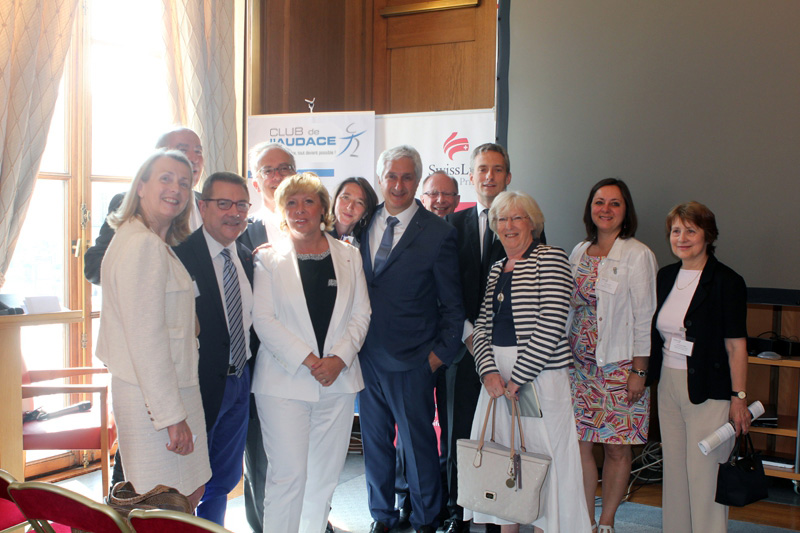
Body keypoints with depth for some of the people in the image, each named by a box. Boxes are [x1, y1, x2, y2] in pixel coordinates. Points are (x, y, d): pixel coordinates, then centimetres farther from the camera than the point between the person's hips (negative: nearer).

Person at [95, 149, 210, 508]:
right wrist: (171, 414, -19)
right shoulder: (143, 244, -16)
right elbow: (146, 337, -20)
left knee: (191, 494, 15)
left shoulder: (154, 243, 17)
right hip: (156, 396, -10)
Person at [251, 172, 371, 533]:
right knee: (289, 474, -7)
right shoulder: (268, 259, 1)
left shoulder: (348, 256, 9)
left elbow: (360, 314, 6)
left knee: (326, 473, 9)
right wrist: (308, 360, -13)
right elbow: (263, 320, -6)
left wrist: (339, 359, -9)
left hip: (338, 380, 3)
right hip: (285, 380, -3)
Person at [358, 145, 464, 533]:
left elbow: (452, 304, -3)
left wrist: (441, 353, -6)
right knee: (374, 440, 16)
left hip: (411, 360, -4)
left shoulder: (438, 233, -6)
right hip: (366, 354, 4)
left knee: (418, 443, 8)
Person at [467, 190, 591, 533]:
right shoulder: (497, 270, 14)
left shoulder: (550, 258, -6)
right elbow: (482, 326, 11)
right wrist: (489, 372, -6)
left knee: (541, 456, -1)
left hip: (538, 374, -6)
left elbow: (551, 327, -15)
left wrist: (518, 377, -15)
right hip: (498, 376, 6)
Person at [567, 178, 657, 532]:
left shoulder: (637, 255, -6)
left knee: (616, 448, 4)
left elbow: (644, 317, -8)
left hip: (619, 366, -4)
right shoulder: (579, 253, 10)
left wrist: (638, 371, -11)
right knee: (579, 444, 4)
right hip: (579, 363, 5)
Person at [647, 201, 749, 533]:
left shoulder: (726, 282, -10)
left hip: (707, 388, -6)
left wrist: (739, 398, -14)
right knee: (673, 468, 13)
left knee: (705, 472, -2)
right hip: (668, 384, 6)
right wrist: (643, 374, 13)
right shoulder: (665, 277, 9)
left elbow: (736, 345, -12)